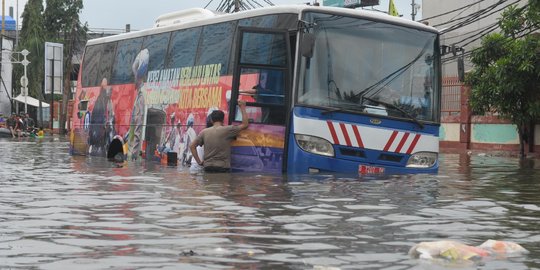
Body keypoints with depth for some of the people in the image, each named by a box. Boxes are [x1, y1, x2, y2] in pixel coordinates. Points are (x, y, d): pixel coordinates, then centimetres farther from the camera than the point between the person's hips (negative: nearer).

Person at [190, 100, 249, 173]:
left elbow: (192, 146, 8)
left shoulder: (204, 132, 7)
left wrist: (199, 161, 11)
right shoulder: (227, 130, -6)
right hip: (222, 168, -4)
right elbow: (245, 125, 1)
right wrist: (243, 108, 11)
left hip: (208, 168, 4)